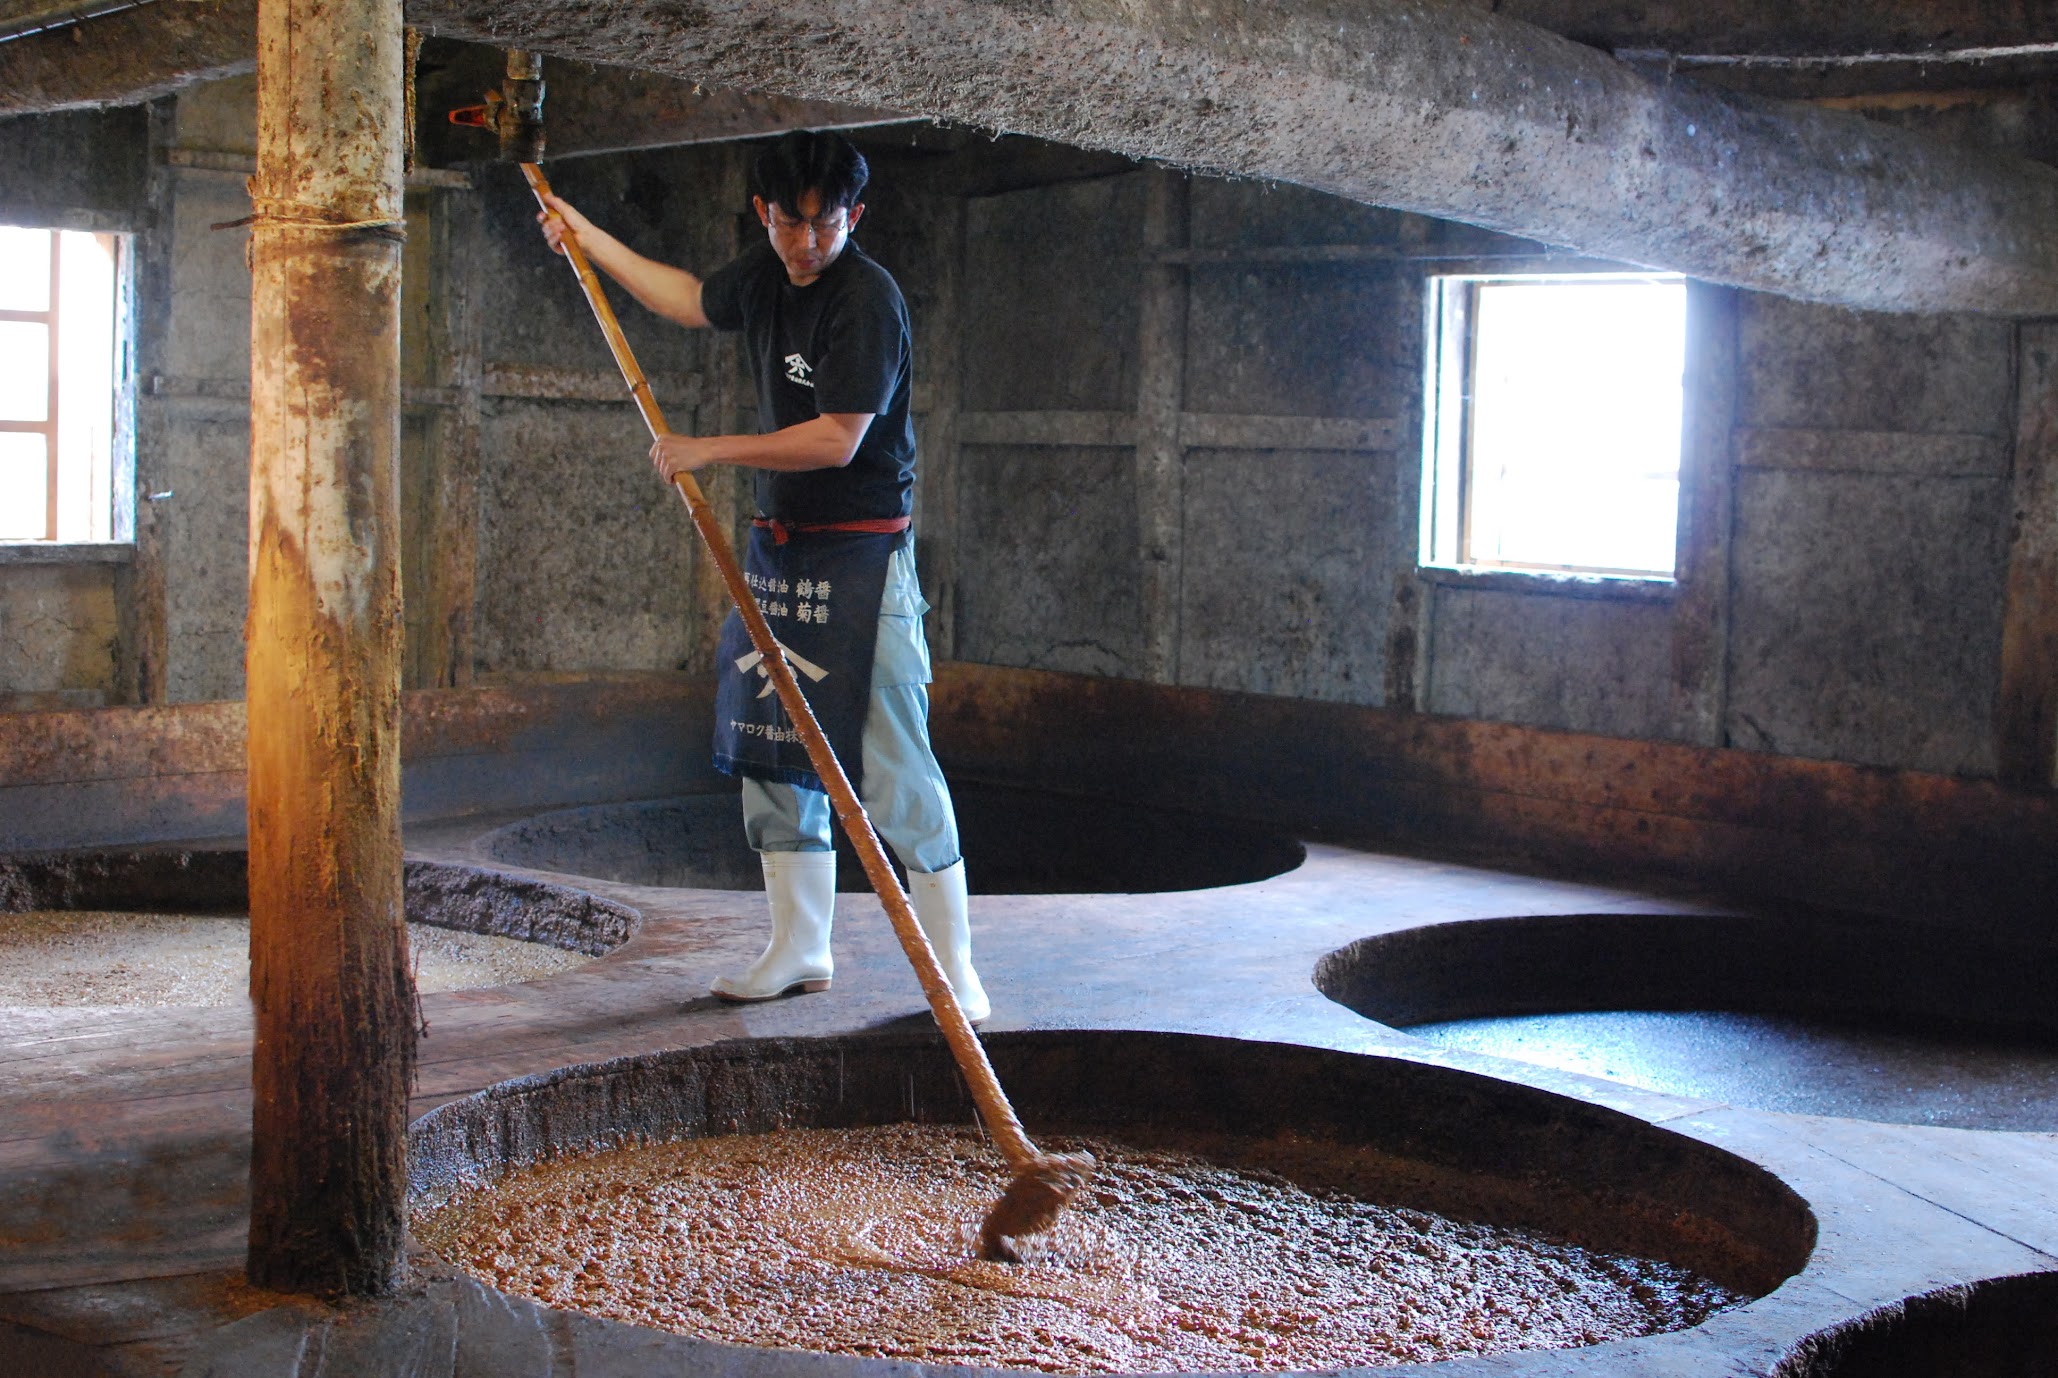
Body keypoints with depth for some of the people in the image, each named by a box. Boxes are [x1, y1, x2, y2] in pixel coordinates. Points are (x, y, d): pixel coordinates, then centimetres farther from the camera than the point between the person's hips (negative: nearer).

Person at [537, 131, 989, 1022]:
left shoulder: (867, 298, -16)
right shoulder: (767, 277, 9)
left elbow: (836, 440, -21)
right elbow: (690, 300, 31)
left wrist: (709, 450, -16)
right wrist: (589, 237, 35)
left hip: (860, 556, -8)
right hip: (778, 547, 8)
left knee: (890, 763, -10)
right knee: (773, 751, 11)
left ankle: (952, 966, -3)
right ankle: (799, 948, 22)